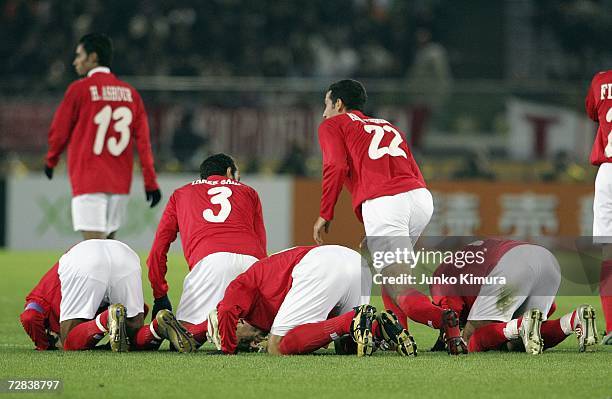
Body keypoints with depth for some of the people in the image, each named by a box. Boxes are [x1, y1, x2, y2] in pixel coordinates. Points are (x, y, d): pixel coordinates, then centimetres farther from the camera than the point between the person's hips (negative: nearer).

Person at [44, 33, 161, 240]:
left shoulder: (79, 89, -6)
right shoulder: (130, 93, 10)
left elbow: (59, 132, 1)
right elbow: (143, 139, 7)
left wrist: (51, 160, 20)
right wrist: (151, 182, 7)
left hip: (88, 181, -6)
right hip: (120, 182, 6)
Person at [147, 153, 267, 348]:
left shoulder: (181, 194, 32)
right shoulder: (248, 192, 33)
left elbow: (158, 251, 28)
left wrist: (160, 297, 34)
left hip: (209, 259, -1)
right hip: (251, 260, 2)